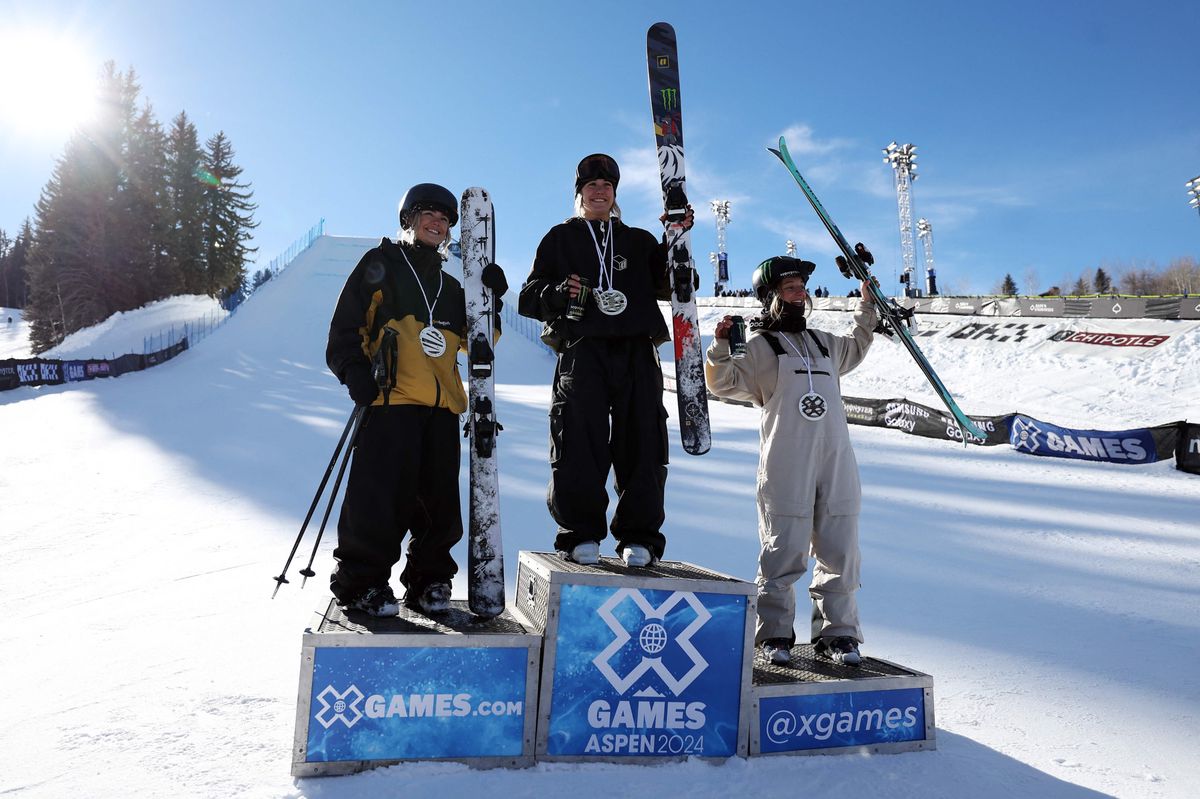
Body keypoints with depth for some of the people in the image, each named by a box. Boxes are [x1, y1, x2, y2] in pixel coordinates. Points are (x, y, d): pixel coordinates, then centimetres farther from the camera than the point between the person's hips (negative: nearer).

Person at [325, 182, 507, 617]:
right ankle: (361, 581, 3)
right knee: (380, 494, -9)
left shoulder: (451, 285, 26)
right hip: (391, 399, -5)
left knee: (439, 500, 4)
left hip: (442, 404, 5)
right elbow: (346, 325, 4)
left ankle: (429, 581, 16)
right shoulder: (381, 264, 11)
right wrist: (354, 370, -11)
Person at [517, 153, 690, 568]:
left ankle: (639, 537, 2)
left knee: (642, 443, -4)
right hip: (582, 349, -1)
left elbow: (670, 286, 13)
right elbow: (529, 297, 12)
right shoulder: (561, 238, 19)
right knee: (578, 442, -9)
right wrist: (558, 292, -9)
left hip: (637, 351, 2)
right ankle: (581, 534, 0)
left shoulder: (639, 241, 24)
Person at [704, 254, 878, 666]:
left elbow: (855, 349, 45)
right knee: (784, 552, -3)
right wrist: (721, 348, -21)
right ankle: (774, 634, 9)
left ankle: (836, 632, 17)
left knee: (840, 553, 7)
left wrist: (868, 308, 42)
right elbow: (725, 382, -6)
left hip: (836, 464, 6)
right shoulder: (758, 346, 4)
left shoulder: (823, 343, 23)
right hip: (786, 466, -5)